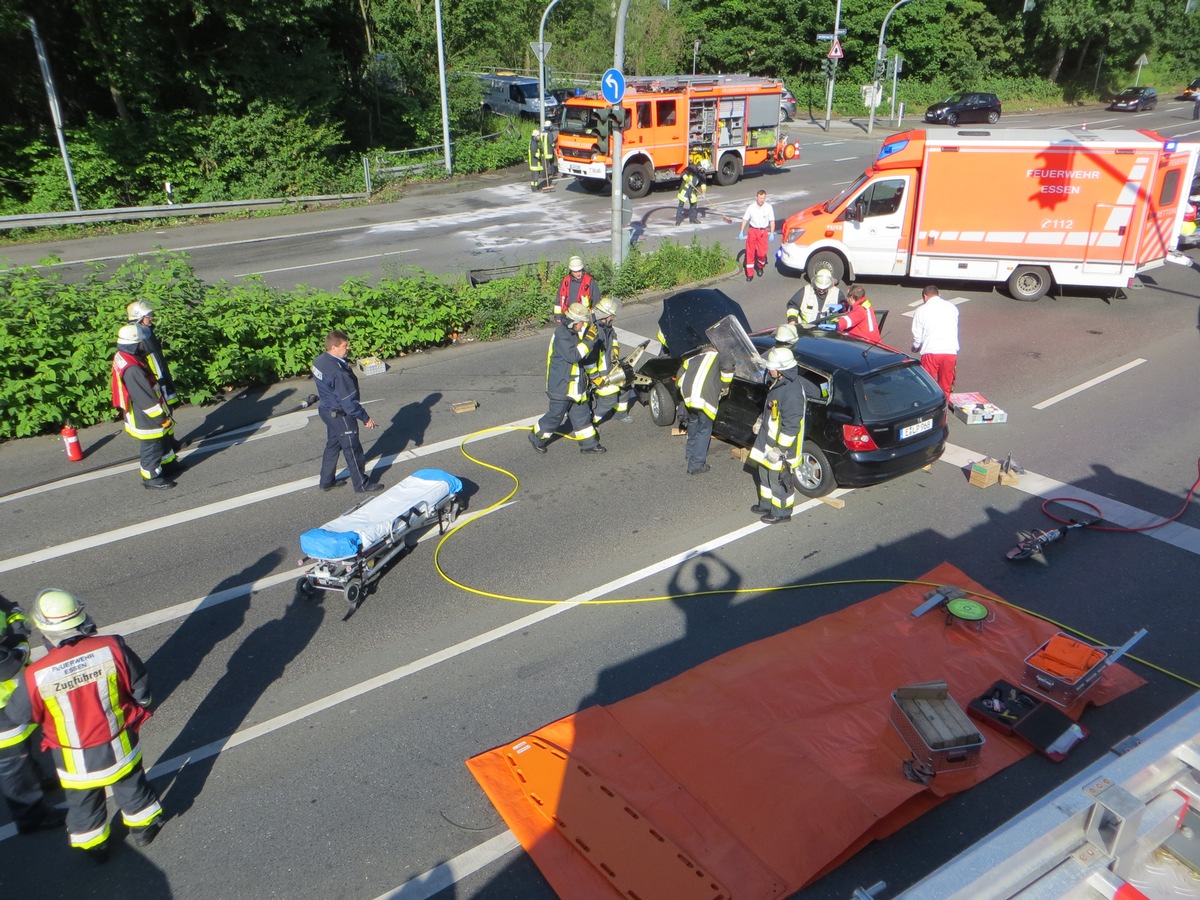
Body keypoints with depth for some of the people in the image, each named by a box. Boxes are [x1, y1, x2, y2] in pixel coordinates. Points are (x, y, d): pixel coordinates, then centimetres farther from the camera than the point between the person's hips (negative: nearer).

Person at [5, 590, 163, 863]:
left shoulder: (36, 676, -29)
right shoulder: (112, 648, -27)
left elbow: (18, 713, -8)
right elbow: (141, 689, -13)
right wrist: (137, 706, 9)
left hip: (75, 760, 0)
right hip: (119, 746, 1)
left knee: (83, 801, 28)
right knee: (131, 787, 29)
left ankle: (94, 846, 51)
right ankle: (143, 828, 51)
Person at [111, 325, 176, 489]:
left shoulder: (122, 358, 1)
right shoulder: (131, 369, -32)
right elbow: (145, 397, -28)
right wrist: (161, 417, -17)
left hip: (137, 414, 10)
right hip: (146, 419, -10)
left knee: (161, 440, 28)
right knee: (151, 448, 8)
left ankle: (167, 462, 47)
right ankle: (151, 479, 23)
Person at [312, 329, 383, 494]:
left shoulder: (319, 361, -2)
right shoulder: (338, 371, -31)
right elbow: (348, 400, -26)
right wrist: (365, 418, -17)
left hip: (326, 409, 9)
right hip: (340, 415, -9)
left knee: (333, 445, 23)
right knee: (353, 449, 5)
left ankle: (327, 481, 35)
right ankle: (361, 485, 19)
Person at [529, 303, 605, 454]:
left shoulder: (572, 332, 8)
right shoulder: (561, 335, -23)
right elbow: (573, 355, -31)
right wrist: (588, 340, -29)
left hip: (575, 385, 9)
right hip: (561, 386, -9)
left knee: (581, 414, 14)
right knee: (555, 415, 4)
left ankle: (588, 443, 23)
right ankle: (537, 437, 25)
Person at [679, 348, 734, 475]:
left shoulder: (692, 359, 29)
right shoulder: (719, 357, 15)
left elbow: (680, 375, 22)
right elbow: (727, 366, -8)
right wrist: (725, 386, 4)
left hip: (688, 397, 6)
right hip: (705, 399, -6)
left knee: (693, 423, 31)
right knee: (704, 431, 6)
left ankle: (690, 453, 47)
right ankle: (696, 466, 7)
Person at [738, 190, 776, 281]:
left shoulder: (769, 207, -5)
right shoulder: (751, 207, -4)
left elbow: (772, 221, 0)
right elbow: (745, 219, 3)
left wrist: (772, 233, -7)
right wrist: (741, 232, -2)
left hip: (763, 232, -1)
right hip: (752, 230, 1)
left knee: (762, 252, -2)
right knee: (750, 252, -1)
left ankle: (760, 267, 30)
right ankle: (750, 273, 7)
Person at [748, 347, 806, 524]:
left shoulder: (792, 391, -30)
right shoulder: (780, 383, 1)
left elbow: (791, 425, -29)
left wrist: (779, 448, -25)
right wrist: (762, 421, 25)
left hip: (780, 445, -10)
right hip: (768, 440, 10)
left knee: (779, 479, 7)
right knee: (765, 473, 23)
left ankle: (781, 513, 25)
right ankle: (767, 504, 41)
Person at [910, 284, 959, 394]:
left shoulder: (921, 310, 3)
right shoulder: (952, 307, 12)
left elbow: (917, 337, 5)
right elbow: (955, 331, 18)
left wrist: (915, 349, 25)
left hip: (931, 353, -3)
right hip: (950, 352, 3)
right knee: (945, 388, 11)